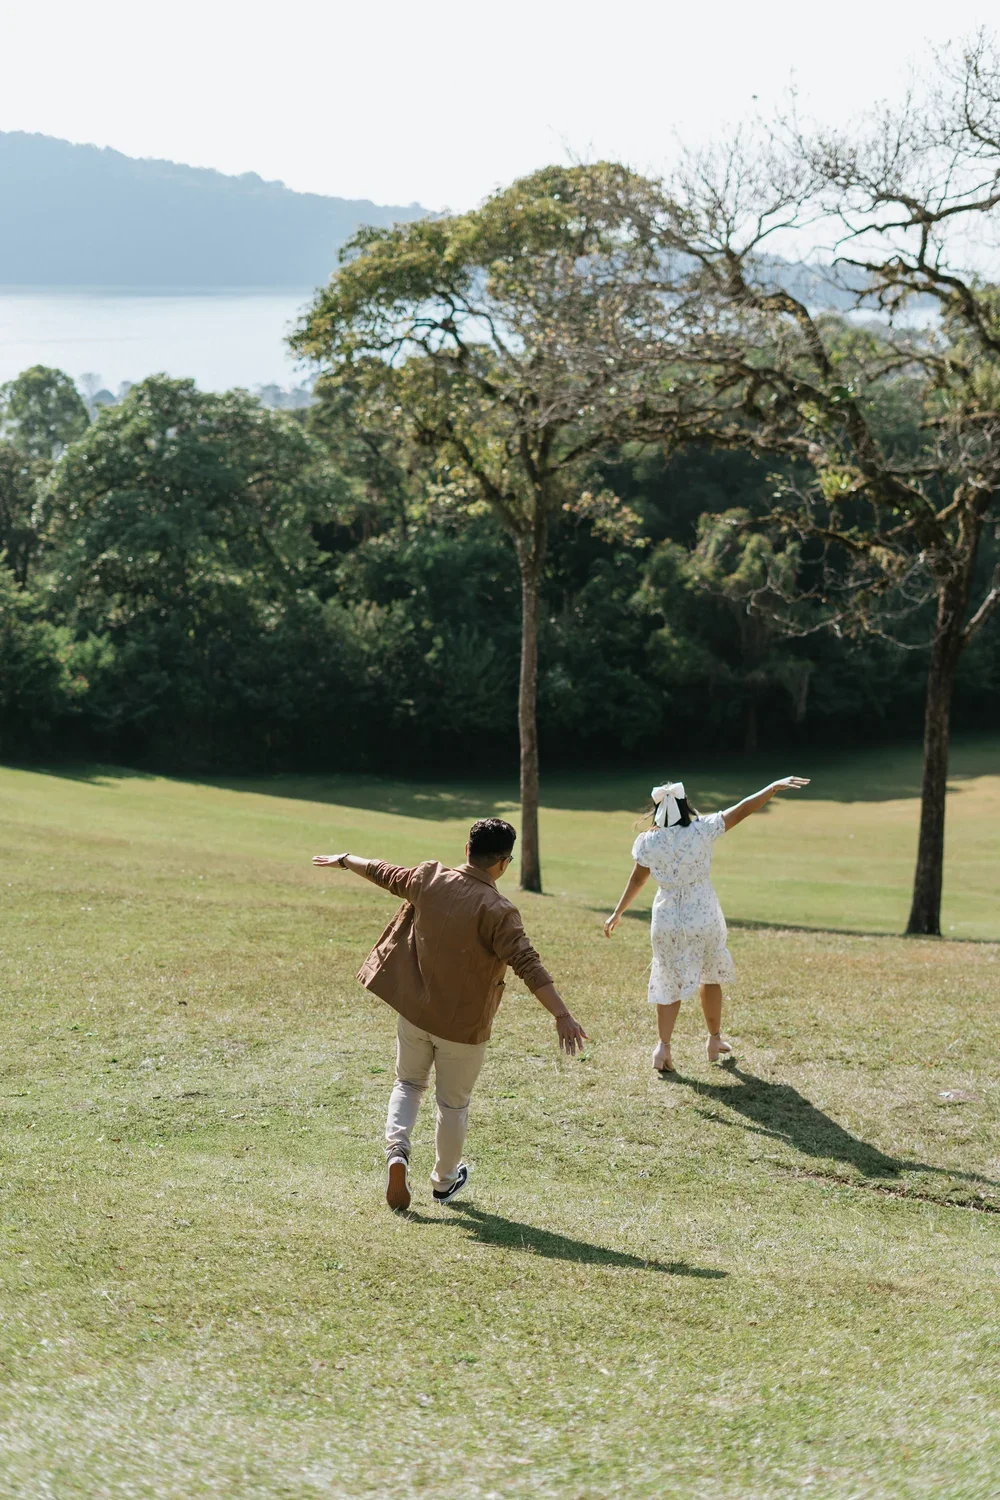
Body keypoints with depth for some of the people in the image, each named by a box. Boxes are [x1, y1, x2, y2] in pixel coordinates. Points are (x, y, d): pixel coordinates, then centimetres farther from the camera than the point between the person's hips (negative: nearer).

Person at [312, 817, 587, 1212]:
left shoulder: (429, 878, -8)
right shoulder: (497, 911, -23)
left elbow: (383, 873, 10)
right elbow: (528, 965, -29)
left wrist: (344, 860, 29)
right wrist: (562, 1016, -30)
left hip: (414, 1013, 4)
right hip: (463, 1027, -4)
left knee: (408, 1084, 24)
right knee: (453, 1104, 16)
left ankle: (396, 1150, -1)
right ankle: (444, 1181, 34)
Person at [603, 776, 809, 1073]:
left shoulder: (648, 843, -9)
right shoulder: (702, 832, -13)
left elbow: (637, 880, 1)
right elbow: (741, 810, -12)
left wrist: (617, 913, 14)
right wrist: (775, 787, -8)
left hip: (667, 920, 1)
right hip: (704, 918, -1)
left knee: (668, 983, 10)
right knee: (710, 977, 20)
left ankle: (663, 1044, -6)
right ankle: (715, 1039, 31)